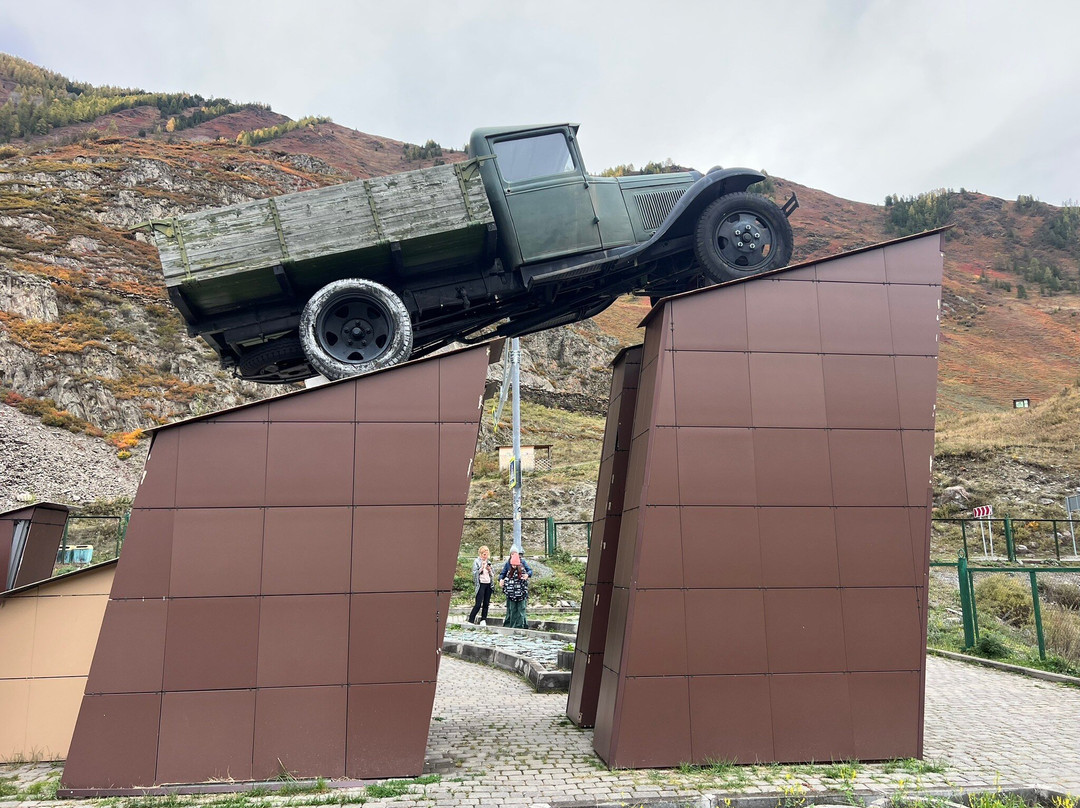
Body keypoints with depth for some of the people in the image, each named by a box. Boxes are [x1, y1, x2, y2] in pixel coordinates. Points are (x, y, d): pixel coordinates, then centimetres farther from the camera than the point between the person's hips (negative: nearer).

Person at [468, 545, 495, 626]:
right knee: (478, 604, -10)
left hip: (488, 584, 5)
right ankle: (470, 620, -3)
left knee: (486, 604, 4)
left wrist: (489, 569, -3)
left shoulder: (489, 562, 15)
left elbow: (493, 574, 16)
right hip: (481, 584, -5)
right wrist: (482, 568, -16)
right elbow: (475, 573, -6)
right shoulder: (477, 561, 0)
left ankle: (483, 620, 10)